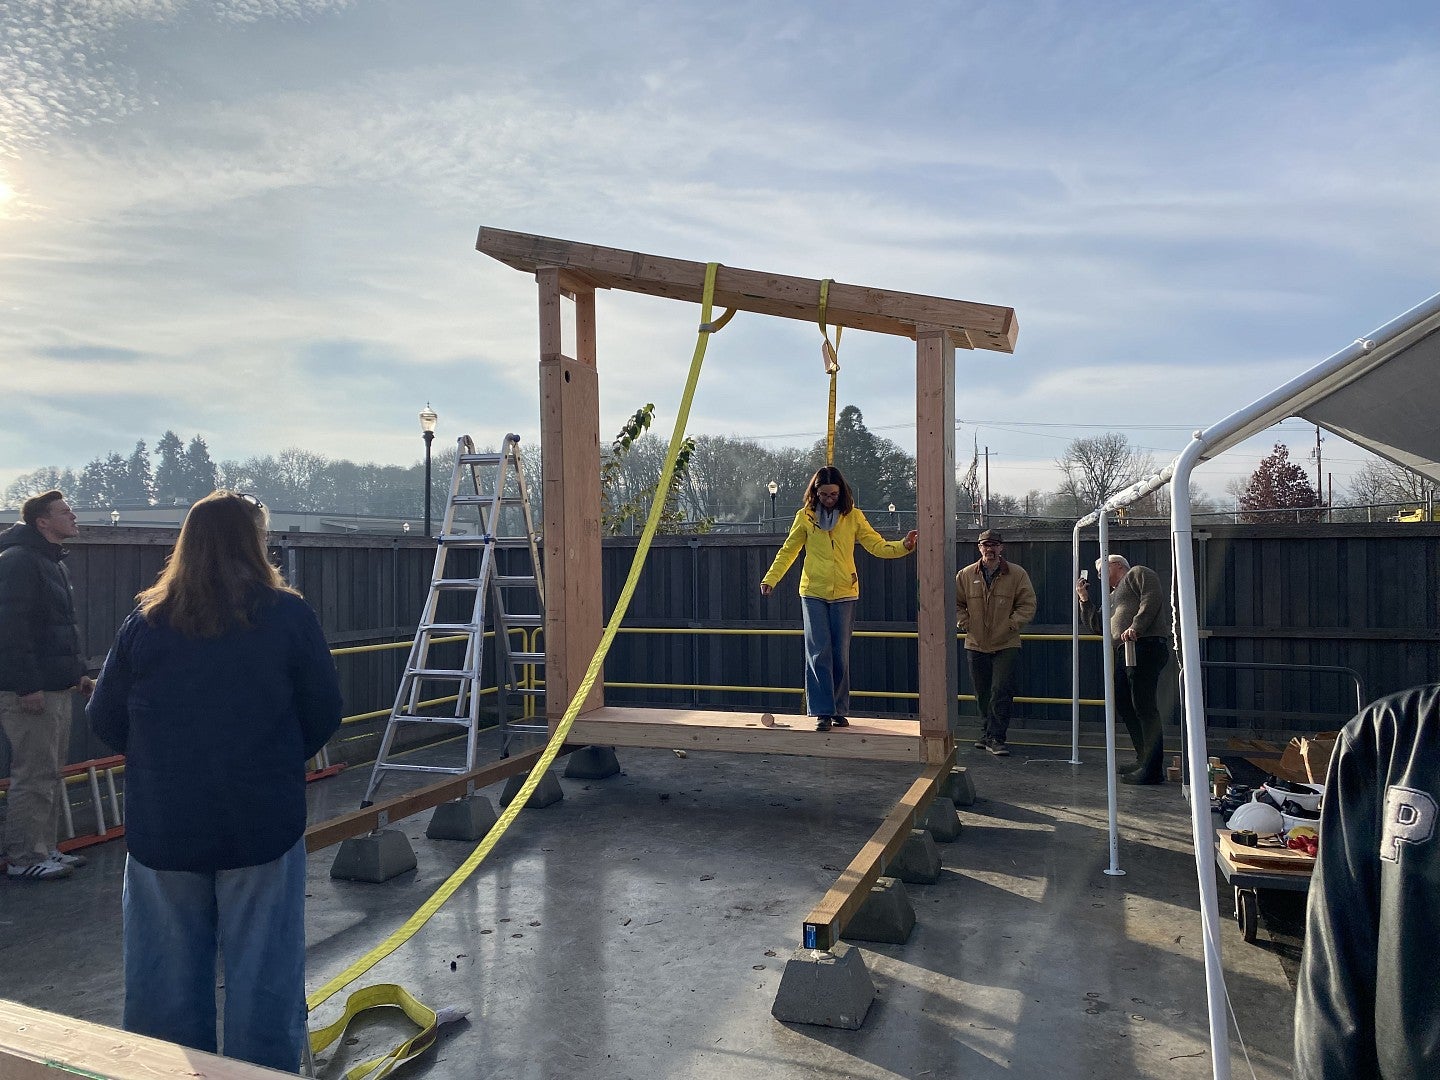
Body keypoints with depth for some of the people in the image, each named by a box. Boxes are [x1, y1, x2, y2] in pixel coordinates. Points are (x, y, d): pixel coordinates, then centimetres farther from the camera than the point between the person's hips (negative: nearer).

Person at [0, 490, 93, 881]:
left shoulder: (53, 563, 18)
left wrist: (78, 672, 18)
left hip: (57, 688, 10)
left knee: (51, 773, 15)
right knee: (34, 775, -5)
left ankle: (44, 849, 24)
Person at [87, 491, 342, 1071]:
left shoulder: (144, 620, -1)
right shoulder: (287, 614, -7)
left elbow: (104, 721, 5)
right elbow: (325, 714, -2)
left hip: (161, 830, 3)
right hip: (262, 824, -2)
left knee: (167, 979, 16)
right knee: (263, 976, 9)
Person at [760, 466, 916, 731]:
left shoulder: (853, 516, 2)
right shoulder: (805, 517, 1)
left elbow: (877, 545, -2)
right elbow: (787, 551, 6)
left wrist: (903, 546, -18)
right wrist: (771, 579, -3)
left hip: (844, 594, 1)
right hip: (813, 593, -1)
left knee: (840, 655, 6)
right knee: (819, 653, -5)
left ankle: (839, 711, 17)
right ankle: (823, 712, -2)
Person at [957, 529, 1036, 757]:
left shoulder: (1017, 574, -2)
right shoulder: (966, 575, 3)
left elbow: (1027, 605, 0)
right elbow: (956, 603, 12)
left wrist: (1012, 624, -12)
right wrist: (964, 623, -3)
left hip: (1006, 645, -2)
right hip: (976, 644, 3)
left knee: (1001, 693, -9)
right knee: (982, 694, 11)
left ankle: (996, 738, -2)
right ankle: (987, 733, 26)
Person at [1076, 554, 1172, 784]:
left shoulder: (1138, 573, 8)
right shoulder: (1113, 597, 33)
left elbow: (1152, 597, -10)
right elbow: (1097, 626, 27)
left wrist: (1136, 627, -20)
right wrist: (1084, 600, 19)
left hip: (1146, 646, -10)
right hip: (1125, 653, 10)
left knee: (1144, 706, -12)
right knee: (1124, 705, 11)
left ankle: (1152, 770, -12)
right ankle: (1144, 760, 19)